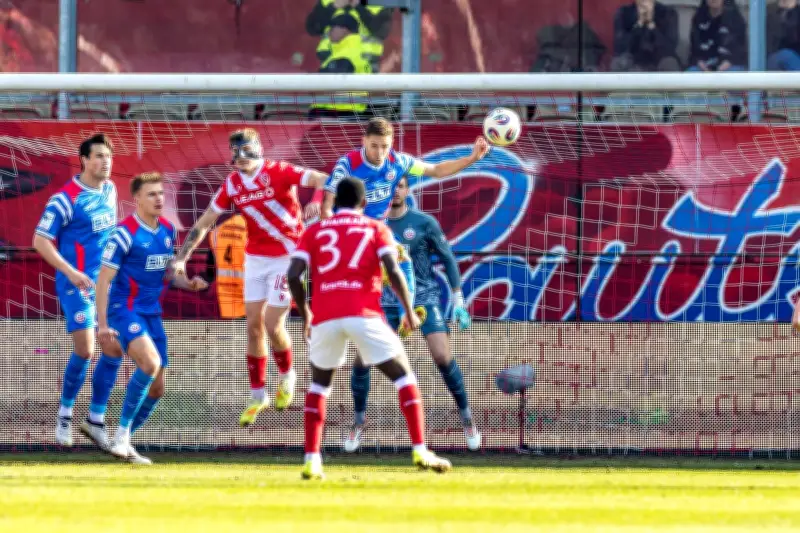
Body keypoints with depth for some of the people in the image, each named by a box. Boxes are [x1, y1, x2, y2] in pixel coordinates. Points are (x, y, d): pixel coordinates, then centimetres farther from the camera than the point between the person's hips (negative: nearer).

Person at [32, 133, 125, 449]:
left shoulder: (109, 190, 8)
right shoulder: (66, 199, -14)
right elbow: (40, 240, -13)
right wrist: (71, 272, -20)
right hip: (77, 286, -7)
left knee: (114, 350, 1)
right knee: (84, 350, -13)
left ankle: (96, 420, 11)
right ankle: (65, 414, 7)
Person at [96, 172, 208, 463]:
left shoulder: (167, 231, 8)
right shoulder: (126, 233, -14)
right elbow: (104, 279, -13)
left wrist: (189, 283, -1)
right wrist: (102, 324, -18)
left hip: (152, 313, 8)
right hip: (125, 309, -8)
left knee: (156, 388, 6)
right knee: (150, 362, -30)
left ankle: (123, 443, 20)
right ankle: (122, 434, -20)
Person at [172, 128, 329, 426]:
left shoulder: (279, 173, -15)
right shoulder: (232, 185, 1)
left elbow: (325, 180, -23)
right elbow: (204, 223, 7)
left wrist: (319, 203, -43)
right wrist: (182, 257, -1)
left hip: (286, 257, -5)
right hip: (254, 258, 5)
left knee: (273, 326, -7)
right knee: (254, 326, 4)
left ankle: (287, 377, 22)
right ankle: (258, 397, 15)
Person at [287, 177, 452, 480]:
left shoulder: (314, 232, 18)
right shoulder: (376, 229, 14)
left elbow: (293, 275, 5)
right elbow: (393, 271, -3)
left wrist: (304, 313, 18)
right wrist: (409, 311, 7)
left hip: (324, 318, 2)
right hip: (364, 315, -2)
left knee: (319, 383, 23)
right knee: (403, 375, 9)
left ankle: (311, 460, 12)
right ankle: (420, 451, -7)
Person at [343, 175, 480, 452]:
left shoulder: (424, 223, -4)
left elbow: (447, 258, 2)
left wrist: (458, 299, -2)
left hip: (425, 297, -2)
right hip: (387, 302, 2)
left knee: (442, 356, -17)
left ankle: (466, 415, 2)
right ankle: (359, 420, 10)